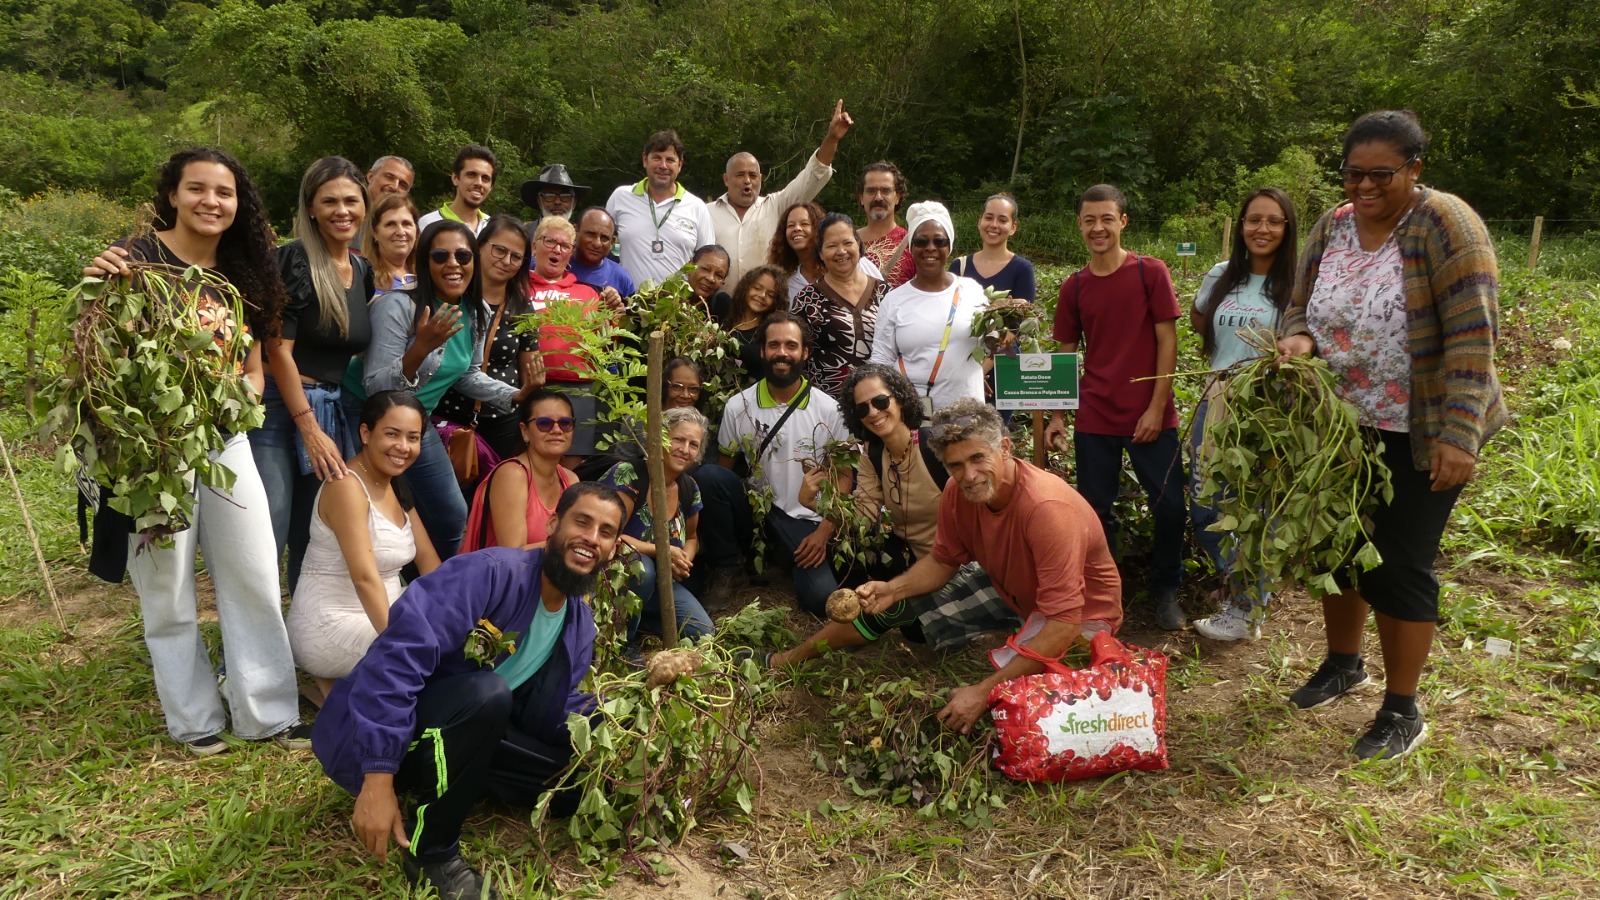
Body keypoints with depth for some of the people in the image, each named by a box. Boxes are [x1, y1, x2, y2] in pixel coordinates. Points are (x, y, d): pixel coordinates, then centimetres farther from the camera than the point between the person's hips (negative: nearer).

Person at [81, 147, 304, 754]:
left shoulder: (243, 274, 8)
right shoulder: (138, 259, -8)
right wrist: (96, 289, -27)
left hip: (225, 440, 5)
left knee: (255, 580, 6)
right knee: (168, 590, 6)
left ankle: (268, 712, 18)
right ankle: (195, 719, 21)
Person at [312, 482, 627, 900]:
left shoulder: (581, 626, 4)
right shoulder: (492, 572, -22)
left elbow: (560, 719, 6)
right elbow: (399, 655, -30)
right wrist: (378, 779, -35)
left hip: (463, 735, 8)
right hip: (378, 735, -8)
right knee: (487, 692, -35)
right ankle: (431, 852, -14)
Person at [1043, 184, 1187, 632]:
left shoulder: (1151, 273, -3)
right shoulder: (1074, 287, 6)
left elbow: (1167, 341, -4)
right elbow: (1066, 354, 10)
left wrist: (1157, 408, -10)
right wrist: (1057, 414, 3)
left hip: (1150, 418, -2)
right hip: (1094, 419, 2)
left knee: (1171, 508, -1)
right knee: (1095, 510, 7)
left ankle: (1165, 590, 21)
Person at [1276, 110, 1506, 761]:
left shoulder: (1444, 225, -16)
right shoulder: (1332, 226, 2)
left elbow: (1472, 336, -21)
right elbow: (1300, 305, 12)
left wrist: (1458, 436, -27)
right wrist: (1298, 339, -13)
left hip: (1420, 433, -6)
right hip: (1345, 423, 6)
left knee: (1400, 562, -1)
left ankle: (1402, 712, 16)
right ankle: (1343, 662, 40)